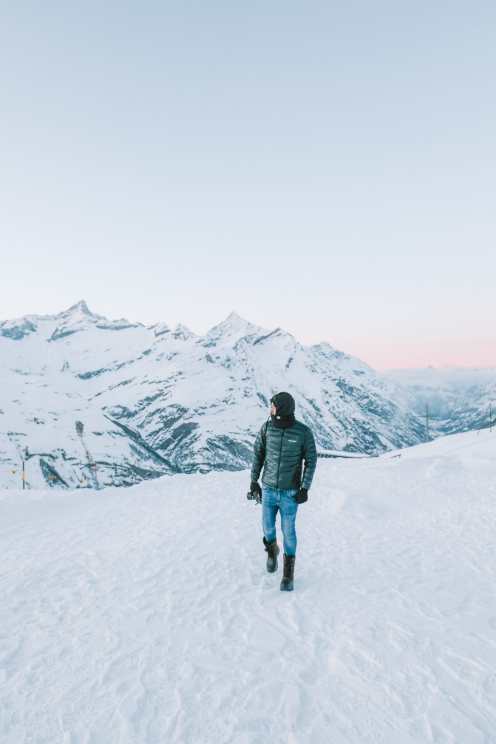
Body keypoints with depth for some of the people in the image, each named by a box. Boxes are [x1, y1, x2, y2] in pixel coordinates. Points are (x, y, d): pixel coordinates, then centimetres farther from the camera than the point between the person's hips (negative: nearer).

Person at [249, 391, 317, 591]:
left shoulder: (304, 432, -15)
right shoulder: (267, 428, -9)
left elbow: (311, 460, -6)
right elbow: (258, 453, 2)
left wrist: (305, 488, -12)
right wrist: (254, 481, 2)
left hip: (290, 492, -2)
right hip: (268, 490, 2)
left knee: (288, 531, 4)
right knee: (267, 527, 11)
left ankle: (288, 572, 25)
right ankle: (272, 550, 45)